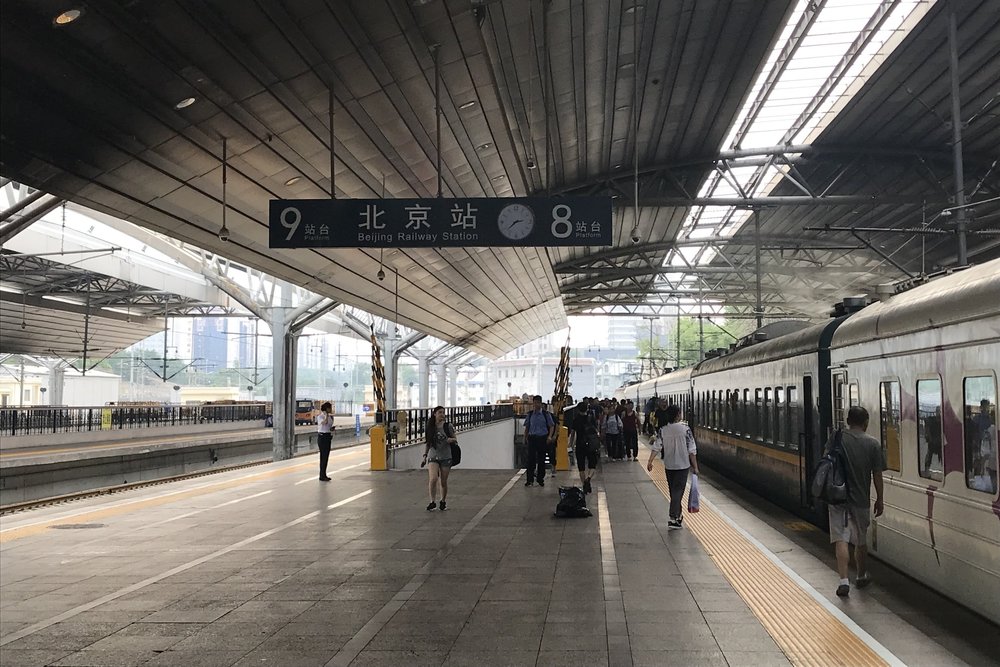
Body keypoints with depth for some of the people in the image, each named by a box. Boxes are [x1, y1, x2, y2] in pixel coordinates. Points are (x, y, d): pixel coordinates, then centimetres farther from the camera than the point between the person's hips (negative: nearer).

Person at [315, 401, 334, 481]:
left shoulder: (330, 416, 12)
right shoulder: (320, 416, -11)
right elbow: (325, 422, -31)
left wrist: (332, 429, 3)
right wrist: (326, 414, -22)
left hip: (328, 436, 8)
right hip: (322, 436, -8)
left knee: (326, 456, 10)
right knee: (323, 456, -7)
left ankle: (324, 475, 17)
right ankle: (322, 476, -3)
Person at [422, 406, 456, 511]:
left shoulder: (447, 426, -2)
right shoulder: (429, 428, 2)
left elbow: (455, 439, 6)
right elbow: (427, 443, 12)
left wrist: (452, 440, -17)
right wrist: (425, 456, 6)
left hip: (446, 457, 0)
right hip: (433, 457, 0)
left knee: (443, 482, 5)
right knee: (433, 479, -19)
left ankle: (443, 501, 26)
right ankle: (433, 501, -5)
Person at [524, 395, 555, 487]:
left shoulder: (546, 414, 0)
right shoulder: (530, 414, 6)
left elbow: (552, 426, 3)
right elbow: (527, 427, 13)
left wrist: (550, 436, -10)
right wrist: (525, 437, 5)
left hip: (543, 438, -1)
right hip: (532, 438, 1)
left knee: (541, 460, 6)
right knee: (531, 459, -4)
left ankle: (540, 480, 17)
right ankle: (530, 479, 3)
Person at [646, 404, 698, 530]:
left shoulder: (663, 429, -2)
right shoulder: (685, 428, -11)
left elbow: (657, 446, -9)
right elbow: (692, 450, -10)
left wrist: (650, 461, -9)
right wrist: (695, 466, -4)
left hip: (669, 465, 4)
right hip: (682, 465, -4)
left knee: (673, 491, 17)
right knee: (678, 491, -3)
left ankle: (678, 516, 30)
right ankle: (673, 519, -13)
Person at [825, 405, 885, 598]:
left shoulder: (836, 439, -5)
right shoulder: (873, 444, -5)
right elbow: (877, 475, -2)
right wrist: (879, 500, 8)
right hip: (861, 500, 1)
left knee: (841, 539, -2)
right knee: (861, 540, 18)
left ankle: (844, 580, -14)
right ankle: (862, 577, 34)